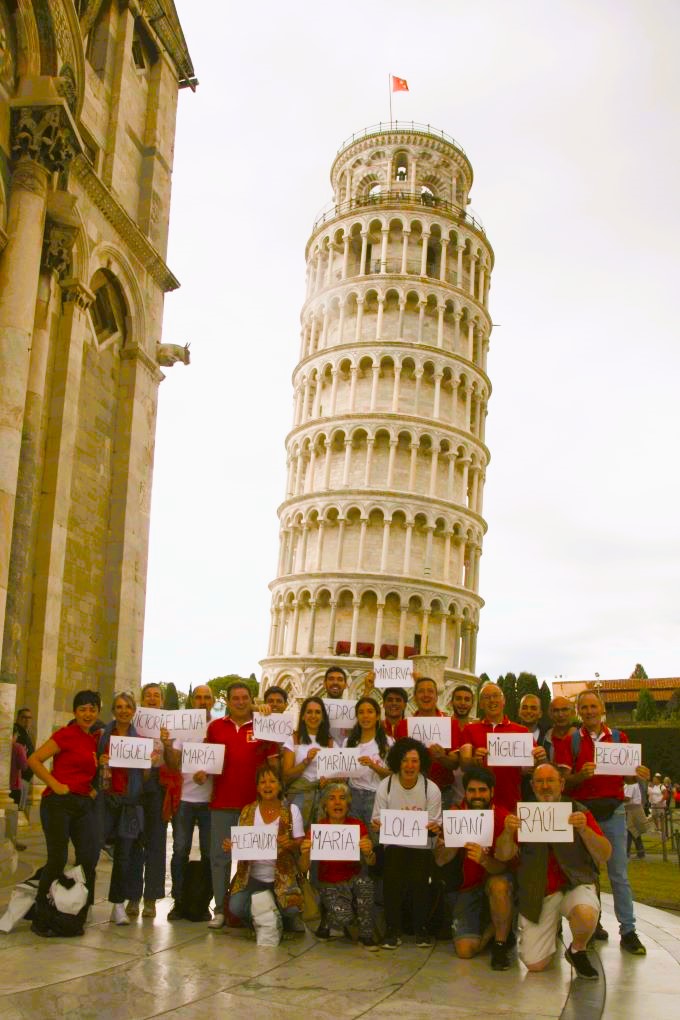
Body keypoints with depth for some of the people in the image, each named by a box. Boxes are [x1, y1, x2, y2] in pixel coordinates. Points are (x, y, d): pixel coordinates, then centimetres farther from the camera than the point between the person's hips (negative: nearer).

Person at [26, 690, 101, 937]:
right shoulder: (66, 734, -5)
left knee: (89, 858, -2)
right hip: (59, 802, -6)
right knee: (57, 859, -10)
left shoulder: (95, 740, 15)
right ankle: (41, 919, 5)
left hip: (84, 804, 7)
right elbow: (34, 760, -11)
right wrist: (55, 785, -15)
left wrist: (93, 788, 10)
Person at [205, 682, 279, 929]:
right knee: (219, 856, 5)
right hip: (221, 802, 2)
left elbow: (273, 764, 3)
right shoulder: (215, 727, 7)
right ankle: (220, 909, 14)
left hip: (253, 802, -2)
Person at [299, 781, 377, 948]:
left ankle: (366, 935, -14)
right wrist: (305, 853, -39)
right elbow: (303, 869, -17)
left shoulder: (357, 825, -8)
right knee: (343, 918, -30)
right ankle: (326, 921, 7)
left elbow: (371, 862, -15)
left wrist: (368, 852, -39)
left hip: (354, 878, 2)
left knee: (363, 882, -33)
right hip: (330, 884, -2)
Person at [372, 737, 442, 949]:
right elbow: (378, 821, -2)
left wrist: (434, 828, -26)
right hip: (394, 844, 0)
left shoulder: (431, 789, -4)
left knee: (419, 880, -21)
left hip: (421, 846, 0)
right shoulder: (385, 786, -4)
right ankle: (393, 930, -4)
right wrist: (378, 825, -25)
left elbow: (434, 825, -2)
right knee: (392, 878, -23)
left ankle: (421, 929, 2)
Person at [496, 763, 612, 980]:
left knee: (586, 914, -36)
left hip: (575, 884, -1)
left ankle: (577, 951, -1)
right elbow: (503, 855, -4)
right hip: (538, 894, 2)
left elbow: (605, 855, -8)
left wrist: (584, 830, -26)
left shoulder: (578, 812, 0)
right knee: (534, 964, -6)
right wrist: (508, 832, -25)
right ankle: (551, 933, 28)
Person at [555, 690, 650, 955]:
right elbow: (562, 780, -4)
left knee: (619, 873, 1)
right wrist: (581, 775, -24)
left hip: (612, 811, 0)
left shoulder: (619, 738, 9)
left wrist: (639, 774, -14)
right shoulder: (570, 741, 4)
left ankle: (628, 931, 5)